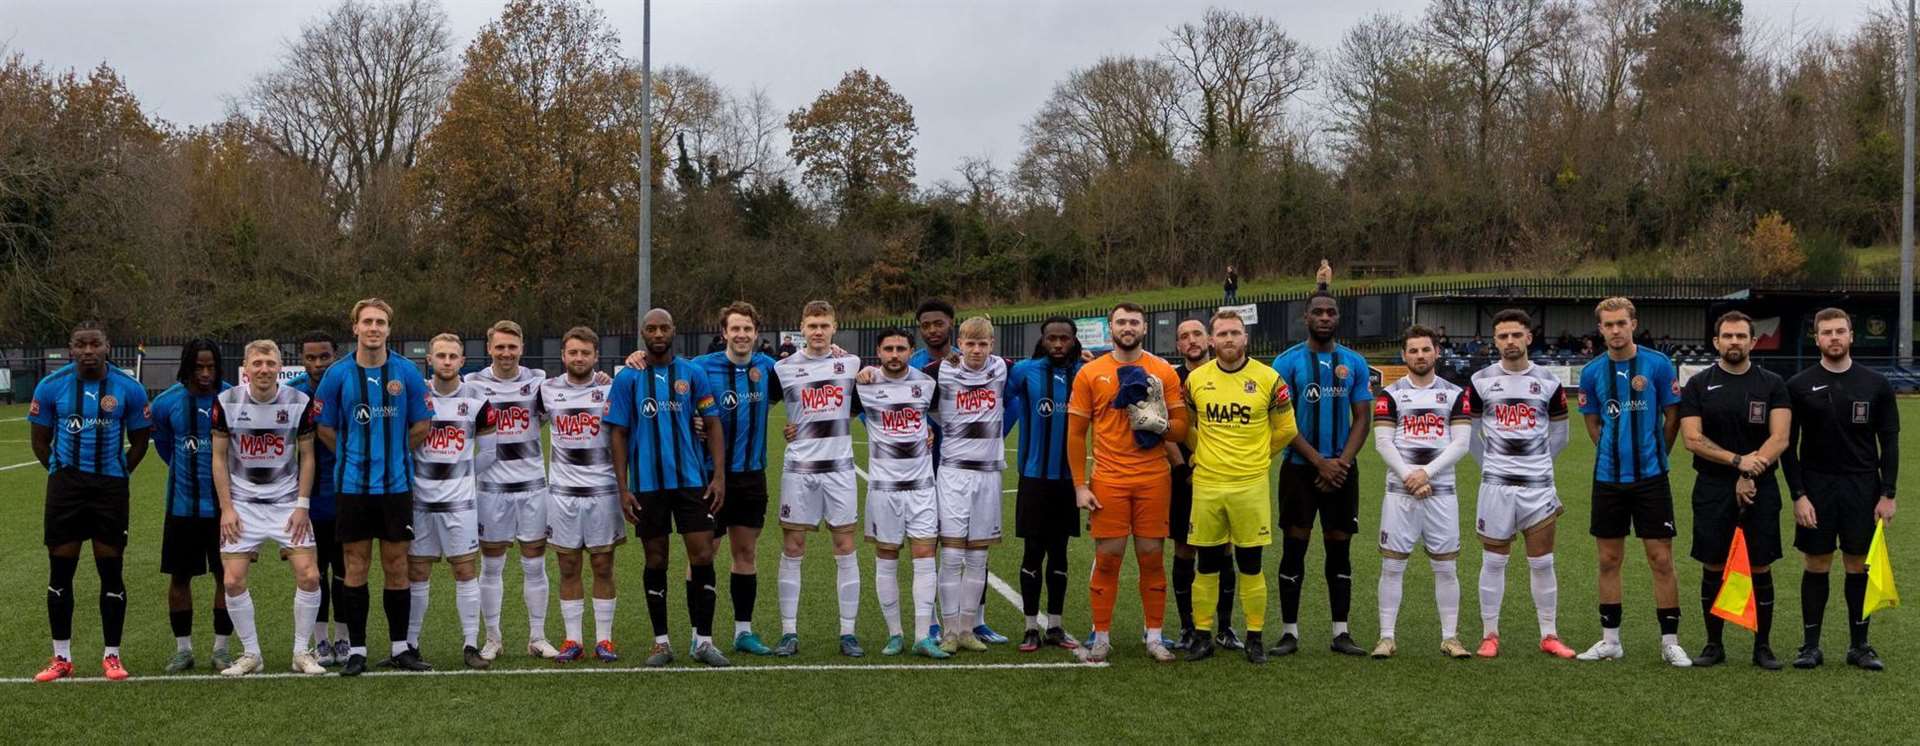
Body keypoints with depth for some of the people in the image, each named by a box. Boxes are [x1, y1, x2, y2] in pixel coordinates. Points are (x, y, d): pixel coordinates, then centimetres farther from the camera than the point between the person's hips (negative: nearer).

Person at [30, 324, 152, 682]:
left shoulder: (129, 389, -2)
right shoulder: (51, 386, -1)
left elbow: (139, 441, 9)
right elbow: (40, 441, 10)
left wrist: (118, 475, 6)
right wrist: (62, 474, 7)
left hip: (110, 488, -1)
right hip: (65, 485, 1)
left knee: (111, 569, 2)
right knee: (60, 569, 4)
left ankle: (111, 656, 11)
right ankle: (62, 657, 14)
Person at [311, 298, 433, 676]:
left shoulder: (407, 372, 1)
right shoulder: (338, 374, 0)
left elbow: (421, 425, 8)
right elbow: (325, 428, 8)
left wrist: (392, 452, 6)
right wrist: (355, 455, 7)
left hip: (396, 484, 1)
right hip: (352, 485, 0)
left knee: (396, 566, 5)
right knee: (356, 566, 3)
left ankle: (400, 647, 15)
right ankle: (356, 650, 11)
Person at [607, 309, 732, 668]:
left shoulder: (694, 373, 4)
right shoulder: (627, 378, 2)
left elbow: (712, 425, 4)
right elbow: (619, 435, 3)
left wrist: (719, 475, -5)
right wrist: (623, 488, -3)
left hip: (692, 480, 0)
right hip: (647, 484, 0)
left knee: (702, 557, -4)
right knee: (656, 561, 7)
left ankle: (703, 641, 6)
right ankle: (661, 643, 17)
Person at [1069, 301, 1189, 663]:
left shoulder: (1164, 372, 5)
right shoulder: (1090, 374, 4)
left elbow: (1181, 428, 6)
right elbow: (1076, 433, 5)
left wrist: (1158, 425, -16)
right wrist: (1080, 485, -1)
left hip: (1154, 479, 1)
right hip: (1108, 480, -1)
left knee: (1152, 557, 4)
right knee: (1107, 558, 2)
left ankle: (1154, 636, 13)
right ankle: (1101, 637, 11)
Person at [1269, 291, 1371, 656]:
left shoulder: (1355, 363, 6)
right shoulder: (1288, 361, -2)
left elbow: (1361, 419, 5)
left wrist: (1342, 463, -10)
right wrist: (1321, 462, -12)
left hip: (1342, 469, 2)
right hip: (1300, 468, -2)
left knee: (1340, 548, 6)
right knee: (1294, 547, -1)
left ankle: (1341, 632, 11)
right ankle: (1290, 631, 6)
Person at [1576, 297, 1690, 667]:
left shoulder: (1658, 364, -4)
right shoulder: (1592, 372, 2)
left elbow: (1672, 417, 3)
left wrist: (1654, 455, 7)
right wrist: (1615, 452, 6)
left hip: (1650, 477, -2)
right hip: (1608, 479, 2)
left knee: (1661, 559, -2)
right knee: (1609, 560, 8)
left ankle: (1670, 641, 7)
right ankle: (1610, 640, 17)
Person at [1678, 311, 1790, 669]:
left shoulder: (1772, 384, 4)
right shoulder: (1699, 384, 4)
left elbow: (1779, 438, -5)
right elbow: (1692, 438, -5)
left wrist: (1750, 474, -15)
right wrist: (1739, 461, -15)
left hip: (1760, 490, 0)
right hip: (1712, 489, 0)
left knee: (1761, 568, 3)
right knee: (1712, 568, 4)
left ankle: (1762, 646, 13)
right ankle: (1714, 644, 14)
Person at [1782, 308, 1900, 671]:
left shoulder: (1876, 384, 3)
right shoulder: (1799, 386, 0)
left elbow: (1889, 441, 4)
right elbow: (1788, 445, 0)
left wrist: (1887, 493, -3)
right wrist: (1798, 495, -8)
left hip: (1862, 489, 1)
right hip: (1816, 488, -1)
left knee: (1859, 565, 5)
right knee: (1816, 566, 3)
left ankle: (1859, 644, 15)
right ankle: (1811, 645, 10)